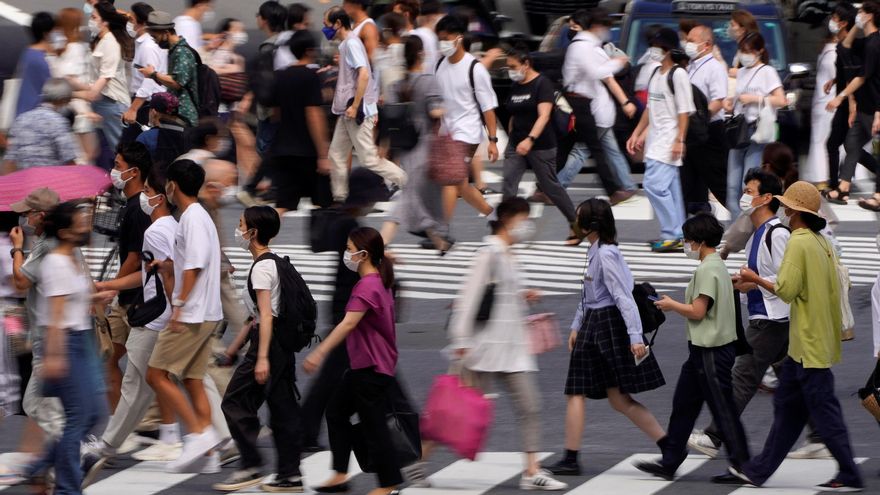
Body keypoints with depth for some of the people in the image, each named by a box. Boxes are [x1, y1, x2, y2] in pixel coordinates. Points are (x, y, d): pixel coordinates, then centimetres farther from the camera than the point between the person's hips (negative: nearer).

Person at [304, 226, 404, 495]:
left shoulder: (367, 286, -21)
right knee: (336, 412, 15)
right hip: (363, 365, 11)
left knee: (373, 424, -3)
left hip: (372, 369, -11)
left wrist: (320, 353, -39)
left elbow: (348, 323, -33)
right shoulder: (379, 282, 12)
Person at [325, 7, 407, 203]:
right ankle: (339, 198, 12)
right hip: (347, 112, 10)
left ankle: (409, 184, 0)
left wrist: (355, 106, -24)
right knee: (337, 155, 9)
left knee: (369, 159, -7)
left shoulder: (351, 43, -15)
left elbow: (364, 74, -25)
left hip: (358, 112, -10)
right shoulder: (346, 44, 14)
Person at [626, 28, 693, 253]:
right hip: (655, 140, 9)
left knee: (655, 184, -15)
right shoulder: (656, 74, 15)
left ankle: (671, 235, -11)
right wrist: (638, 134, 22)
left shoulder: (678, 74, -11)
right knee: (670, 187, 9)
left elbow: (684, 111, -14)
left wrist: (679, 140, -19)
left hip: (669, 140, -9)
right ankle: (676, 236, 11)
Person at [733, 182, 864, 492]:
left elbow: (786, 289, -21)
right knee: (787, 405, 13)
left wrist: (755, 279, -6)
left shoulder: (799, 242, -16)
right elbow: (838, 284, 16)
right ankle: (760, 470, 19)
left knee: (823, 408, -6)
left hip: (808, 342, -10)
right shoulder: (821, 242, 12)